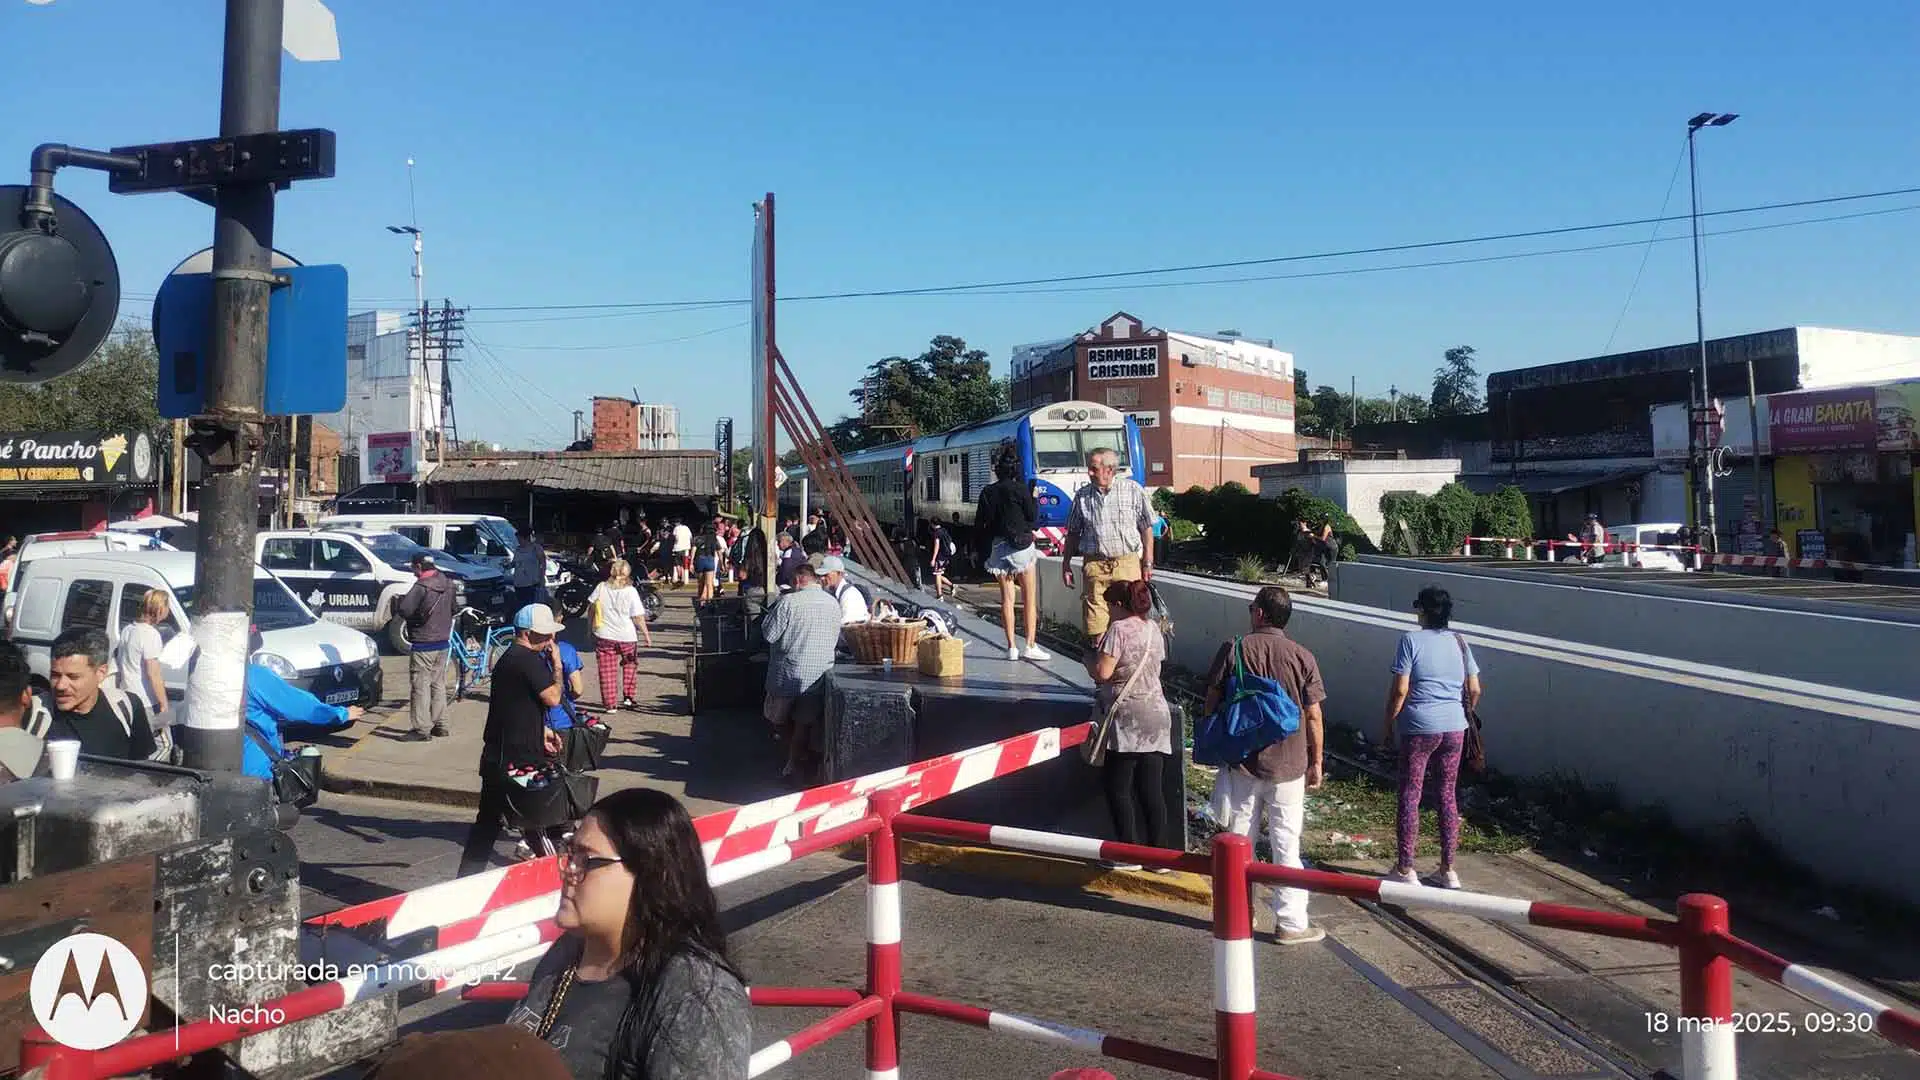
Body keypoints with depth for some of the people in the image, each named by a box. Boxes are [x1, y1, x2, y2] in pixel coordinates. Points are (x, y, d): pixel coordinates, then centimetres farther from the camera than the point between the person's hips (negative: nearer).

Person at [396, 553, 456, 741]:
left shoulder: (422, 586, -19)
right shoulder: (447, 584, 6)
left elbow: (404, 610, -22)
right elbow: (453, 609, 18)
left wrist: (398, 602, -2)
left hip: (423, 644, -8)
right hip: (443, 641, 8)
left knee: (420, 686, -2)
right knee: (438, 684, 15)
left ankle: (422, 729, -1)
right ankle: (440, 725, 21)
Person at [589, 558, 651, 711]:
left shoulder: (601, 587, -6)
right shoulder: (631, 591, -12)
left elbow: (591, 608, 3)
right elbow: (638, 617, -13)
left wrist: (591, 629, 17)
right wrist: (647, 635, -3)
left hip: (604, 637, 1)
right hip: (626, 637, -1)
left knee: (607, 671, 9)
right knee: (630, 665, 23)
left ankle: (609, 703, 10)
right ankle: (628, 697, 20)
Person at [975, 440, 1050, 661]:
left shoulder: (988, 492, 2)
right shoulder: (1020, 489, -10)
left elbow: (979, 525, 4)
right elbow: (1033, 516, -4)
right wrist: (1032, 495, 7)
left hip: (999, 549, 4)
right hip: (1021, 546, -4)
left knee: (1007, 598, 8)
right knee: (1030, 598, 3)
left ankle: (1011, 647, 7)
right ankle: (1031, 645, 0)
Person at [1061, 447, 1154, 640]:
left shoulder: (1133, 491, 1)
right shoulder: (1082, 496, 8)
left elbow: (1146, 529, 5)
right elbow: (1073, 533, 14)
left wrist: (1148, 563, 2)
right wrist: (1066, 565, 11)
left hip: (1128, 564, -1)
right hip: (1095, 565, 1)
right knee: (1095, 617, -4)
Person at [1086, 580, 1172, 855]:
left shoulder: (1118, 629, -12)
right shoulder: (1153, 629, 12)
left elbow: (1102, 672, -17)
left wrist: (1089, 658, 2)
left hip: (1128, 719, -7)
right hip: (1157, 714, 7)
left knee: (1118, 788, 1)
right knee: (1152, 789, 8)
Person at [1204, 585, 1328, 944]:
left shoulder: (1233, 650, -6)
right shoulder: (1302, 657, -6)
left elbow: (1212, 703, -2)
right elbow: (1314, 716, -3)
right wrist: (1317, 762, 8)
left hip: (1241, 762, 1)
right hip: (1288, 766, 0)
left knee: (1239, 841, 12)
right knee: (1286, 845, 6)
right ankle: (1290, 923, 10)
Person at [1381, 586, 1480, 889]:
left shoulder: (1411, 640, -9)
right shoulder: (1460, 643, 6)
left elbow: (1400, 689, -12)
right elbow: (1474, 690, 7)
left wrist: (1388, 724, -2)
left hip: (1419, 729, -5)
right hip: (1454, 728, 5)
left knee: (1409, 796, 3)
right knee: (1448, 796, 13)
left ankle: (1405, 870, 7)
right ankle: (1447, 870, 18)